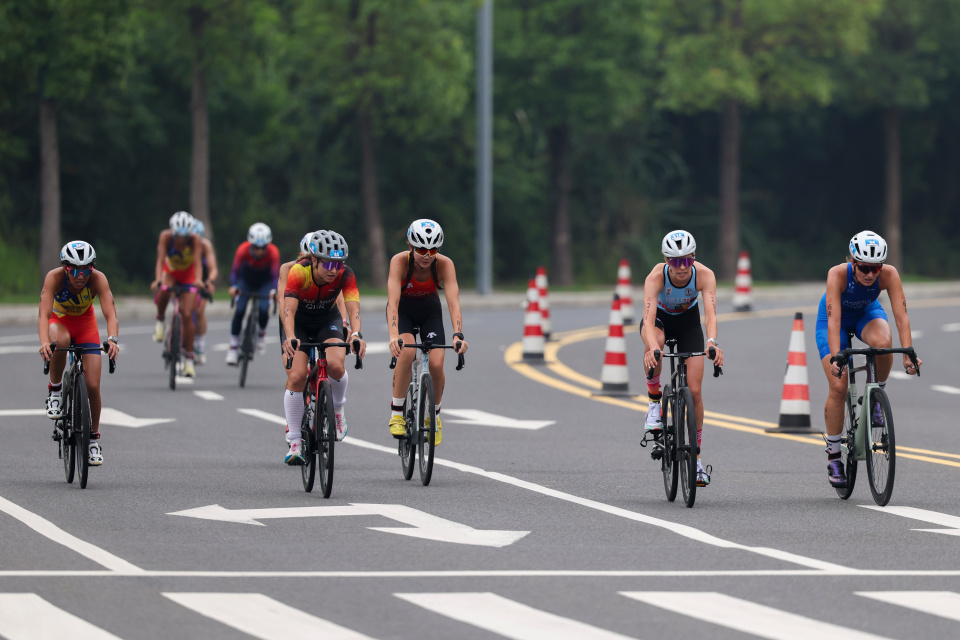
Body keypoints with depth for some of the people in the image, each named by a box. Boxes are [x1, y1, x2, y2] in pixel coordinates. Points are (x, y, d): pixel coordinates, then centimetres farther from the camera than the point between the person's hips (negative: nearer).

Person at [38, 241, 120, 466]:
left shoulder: (98, 279, -30)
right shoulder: (54, 277, -32)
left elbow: (110, 314, -38)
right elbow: (44, 314, -40)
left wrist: (113, 339, -58)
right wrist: (44, 342, -58)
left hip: (85, 323, 1)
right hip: (59, 321, -1)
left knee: (93, 386, -8)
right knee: (60, 340, -40)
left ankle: (94, 437, 14)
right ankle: (55, 390, -16)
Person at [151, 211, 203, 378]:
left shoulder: (194, 239, -29)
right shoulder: (166, 236, -29)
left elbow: (197, 262, -36)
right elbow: (160, 259, -35)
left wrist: (198, 279, -56)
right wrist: (158, 279, -52)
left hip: (188, 274, 0)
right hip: (170, 271, 0)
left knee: (187, 315, -9)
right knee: (163, 292, -36)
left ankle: (189, 360, 1)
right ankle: (160, 321, -5)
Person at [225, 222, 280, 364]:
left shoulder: (273, 252, -30)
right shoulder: (243, 250, -31)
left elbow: (275, 275, -30)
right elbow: (235, 271, -29)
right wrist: (233, 286, -48)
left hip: (265, 282, 0)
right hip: (246, 280, 0)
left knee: (264, 310, -21)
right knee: (239, 310, -16)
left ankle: (261, 333, 11)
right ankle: (233, 348, -5)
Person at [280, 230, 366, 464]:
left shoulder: (345, 275, -26)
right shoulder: (298, 272, -32)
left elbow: (353, 308, -36)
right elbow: (289, 309, -42)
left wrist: (356, 335, -56)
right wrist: (290, 337, -60)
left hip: (328, 321, 1)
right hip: (299, 324, -1)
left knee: (335, 365, -28)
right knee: (297, 375, -19)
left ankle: (337, 408, 4)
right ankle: (294, 442, -8)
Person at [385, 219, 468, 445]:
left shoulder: (444, 264, -27)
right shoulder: (400, 261, -31)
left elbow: (453, 302, -35)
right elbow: (393, 301, -40)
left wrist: (458, 335, -51)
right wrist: (394, 336, -55)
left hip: (430, 310, 2)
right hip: (402, 310, -2)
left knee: (436, 364, -16)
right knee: (407, 352, -30)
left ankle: (434, 415, 11)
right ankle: (396, 413, -17)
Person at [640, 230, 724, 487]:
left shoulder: (704, 275, -31)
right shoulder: (656, 277, -35)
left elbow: (710, 313, -42)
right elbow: (649, 318, -45)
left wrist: (713, 343, -61)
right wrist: (652, 347, -64)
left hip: (688, 321, 1)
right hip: (660, 319, -1)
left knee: (694, 390, -7)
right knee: (654, 344, -39)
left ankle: (696, 458, 5)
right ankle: (654, 400, -14)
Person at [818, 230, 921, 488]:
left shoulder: (889, 274, -31)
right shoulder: (837, 274, -37)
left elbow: (901, 315, -35)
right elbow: (833, 320, -42)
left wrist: (908, 354, -46)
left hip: (867, 313, 1)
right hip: (837, 316, -1)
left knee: (883, 342, -36)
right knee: (838, 387, -13)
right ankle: (833, 455, 3)